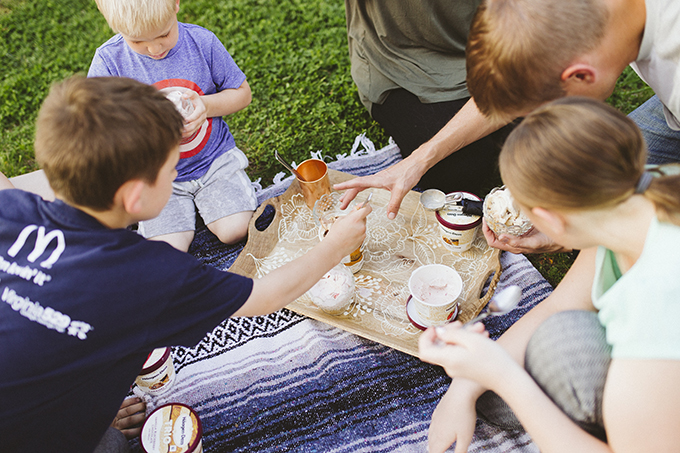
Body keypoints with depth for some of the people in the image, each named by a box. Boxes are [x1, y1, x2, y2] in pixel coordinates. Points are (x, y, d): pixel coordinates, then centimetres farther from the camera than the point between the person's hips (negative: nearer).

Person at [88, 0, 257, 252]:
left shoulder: (201, 41, -11)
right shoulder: (109, 61, -14)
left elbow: (243, 93, 0)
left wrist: (207, 105, -22)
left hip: (214, 158, 1)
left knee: (235, 231, -13)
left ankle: (201, 199, 19)